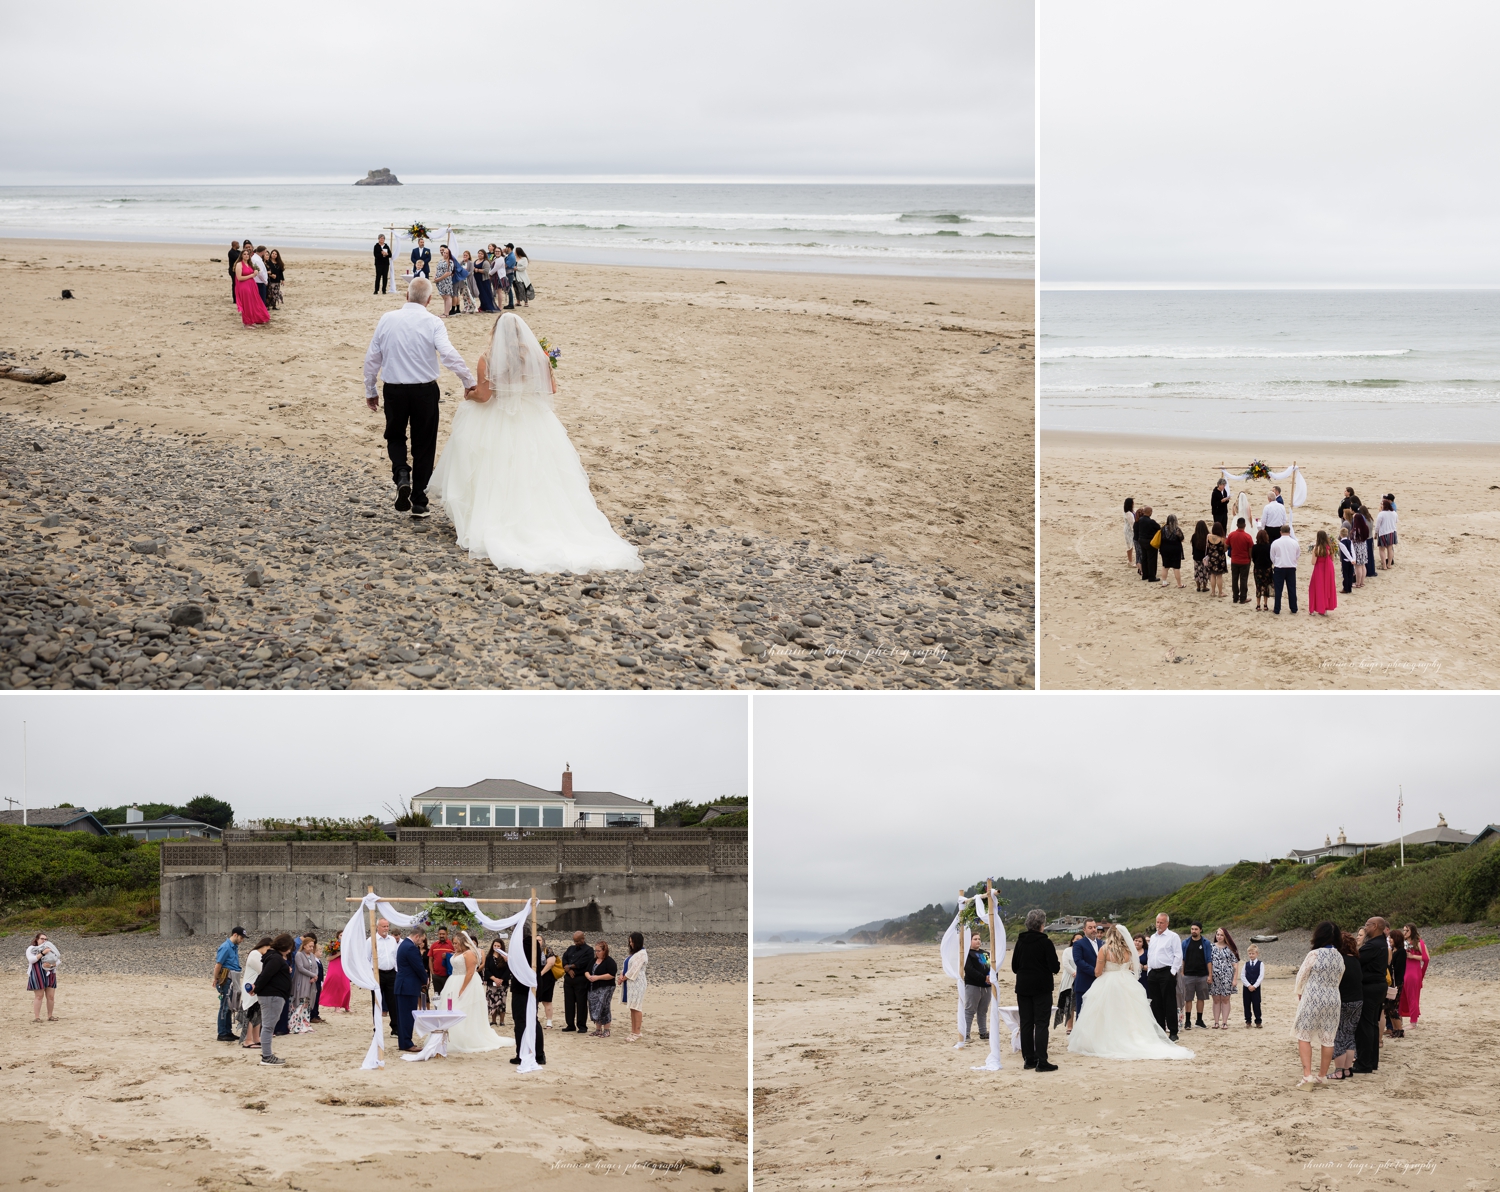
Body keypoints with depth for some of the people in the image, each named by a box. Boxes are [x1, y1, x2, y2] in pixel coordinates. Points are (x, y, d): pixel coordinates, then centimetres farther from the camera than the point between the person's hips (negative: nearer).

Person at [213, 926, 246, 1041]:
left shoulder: (234, 947, 14)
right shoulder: (226, 947, -14)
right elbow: (218, 965, -15)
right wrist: (215, 980, -10)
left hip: (233, 980, 9)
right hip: (226, 980, -9)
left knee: (230, 1007, 13)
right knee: (225, 1007, -5)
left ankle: (228, 1032, 19)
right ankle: (222, 1034, -2)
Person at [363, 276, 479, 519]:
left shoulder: (387, 319, -2)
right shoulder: (433, 323, -10)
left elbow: (372, 358, 2)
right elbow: (449, 355, -22)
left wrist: (370, 390, 13)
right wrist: (469, 381, -13)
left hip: (394, 390, 1)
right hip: (424, 390, -1)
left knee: (395, 436, 23)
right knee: (423, 445, 12)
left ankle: (401, 476, -5)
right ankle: (418, 502, 15)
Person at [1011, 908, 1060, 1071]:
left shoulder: (1020, 942, 2)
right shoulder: (1045, 942, -12)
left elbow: (1014, 967, 7)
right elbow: (1054, 967, -14)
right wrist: (1056, 967, 8)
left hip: (1023, 988, 4)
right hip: (1042, 988, -4)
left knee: (1026, 1024, 9)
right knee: (1041, 1024, -3)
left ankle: (1029, 1058, 11)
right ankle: (1041, 1061, -8)